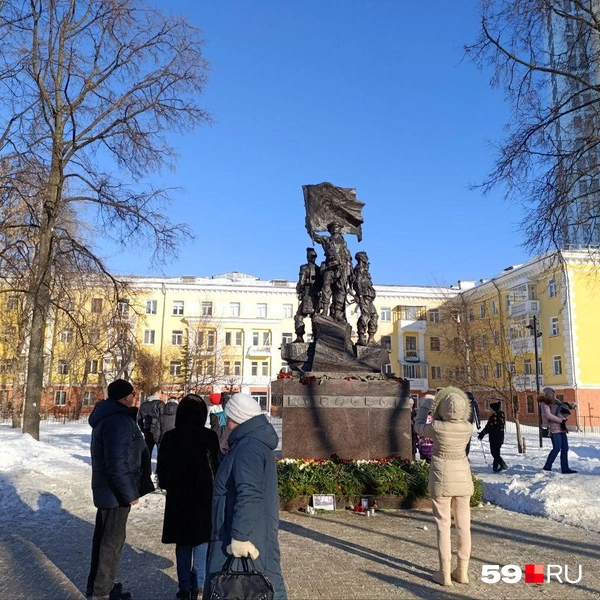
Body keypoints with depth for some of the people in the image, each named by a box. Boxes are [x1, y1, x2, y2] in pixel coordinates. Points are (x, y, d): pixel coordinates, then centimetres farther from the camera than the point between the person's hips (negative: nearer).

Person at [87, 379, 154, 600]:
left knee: (104, 537, 20)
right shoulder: (118, 420, -24)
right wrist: (129, 493, -21)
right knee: (112, 540, 2)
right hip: (115, 492, -10)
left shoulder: (108, 416, 10)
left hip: (105, 489, 10)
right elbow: (117, 464, -28)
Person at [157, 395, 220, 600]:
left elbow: (162, 469, 2)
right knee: (202, 540, 12)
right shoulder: (209, 437, -13)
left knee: (183, 543, 14)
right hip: (204, 496, -2)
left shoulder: (169, 437, -6)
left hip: (178, 496, 2)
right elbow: (217, 467, -7)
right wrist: (214, 489, 8)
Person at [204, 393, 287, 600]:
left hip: (248, 537, -10)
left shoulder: (248, 447, -20)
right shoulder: (257, 441, 12)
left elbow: (248, 496, -28)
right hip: (258, 532, 10)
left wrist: (239, 536, -26)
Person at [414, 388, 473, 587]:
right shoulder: (468, 427, -9)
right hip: (462, 477, 4)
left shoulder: (437, 427, -19)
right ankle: (462, 571, 19)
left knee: (443, 525, 4)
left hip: (442, 479, -4)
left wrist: (424, 406, 15)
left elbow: (419, 427, 3)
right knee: (463, 525, 11)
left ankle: (445, 573, 9)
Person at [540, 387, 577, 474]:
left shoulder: (556, 402, 20)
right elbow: (548, 415, -16)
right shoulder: (545, 403, -4)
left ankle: (565, 468, 9)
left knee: (565, 448, 4)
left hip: (561, 428, 8)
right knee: (557, 448, -10)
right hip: (554, 428, -8)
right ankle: (547, 467, 0)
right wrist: (561, 420, -15)